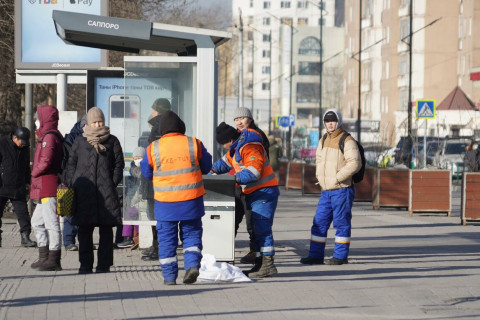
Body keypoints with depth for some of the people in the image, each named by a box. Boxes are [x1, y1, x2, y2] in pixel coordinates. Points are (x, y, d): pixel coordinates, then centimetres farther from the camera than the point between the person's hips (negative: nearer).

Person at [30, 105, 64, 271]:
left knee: (51, 223, -8)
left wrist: (34, 172, -7)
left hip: (48, 188, -11)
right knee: (37, 222, 17)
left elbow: (46, 161, -23)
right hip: (44, 188, 11)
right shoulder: (48, 135, 19)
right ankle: (44, 257, 21)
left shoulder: (49, 136, -13)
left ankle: (54, 260, -6)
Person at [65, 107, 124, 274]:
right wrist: (72, 185, 1)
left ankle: (104, 264, 6)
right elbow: (71, 164, 12)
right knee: (84, 229, 1)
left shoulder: (112, 141, 9)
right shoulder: (80, 142, 12)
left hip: (106, 191, -1)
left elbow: (119, 164, 9)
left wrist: (113, 184, -2)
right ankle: (85, 264, 7)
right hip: (84, 191, 1)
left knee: (106, 228, 0)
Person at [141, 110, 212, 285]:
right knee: (191, 234, 15)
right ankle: (192, 264, -5)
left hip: (165, 203, -1)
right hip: (191, 201, 1)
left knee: (167, 239, 10)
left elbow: (146, 174, 8)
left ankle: (169, 276, 10)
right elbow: (206, 167, 9)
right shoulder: (195, 144, -3)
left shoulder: (153, 148, -4)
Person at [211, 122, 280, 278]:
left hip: (264, 192, -11)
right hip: (252, 194, 11)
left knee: (261, 228, -15)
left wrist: (235, 178, -27)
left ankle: (268, 264, -16)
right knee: (255, 229, 11)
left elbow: (254, 171, -28)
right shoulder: (237, 146, 14)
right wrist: (212, 169, 15)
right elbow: (226, 161, 28)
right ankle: (259, 264, 14)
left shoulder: (250, 147, -20)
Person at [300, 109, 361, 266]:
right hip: (326, 190, 8)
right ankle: (316, 255, 12)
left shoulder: (347, 141, -10)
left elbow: (355, 163, -19)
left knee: (341, 223, -1)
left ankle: (341, 256, 6)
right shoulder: (324, 141, 15)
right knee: (319, 222, 7)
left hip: (341, 189, -7)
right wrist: (320, 176, 10)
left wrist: (336, 178, -19)